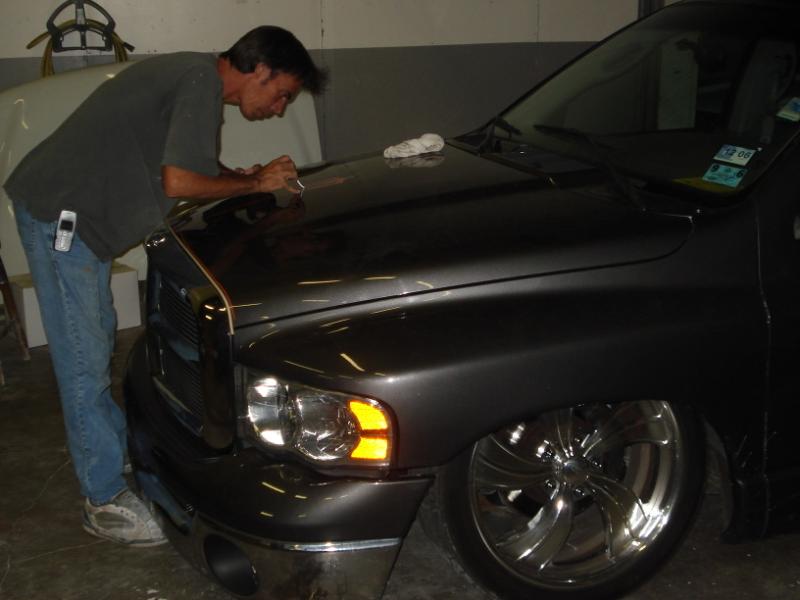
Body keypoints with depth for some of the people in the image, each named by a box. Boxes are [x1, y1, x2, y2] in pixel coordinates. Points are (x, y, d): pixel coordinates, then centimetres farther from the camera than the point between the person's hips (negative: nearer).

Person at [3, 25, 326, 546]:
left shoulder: (194, 73, 12)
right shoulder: (202, 82, -19)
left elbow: (180, 161, 22)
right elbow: (178, 183, -24)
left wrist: (245, 177, 8)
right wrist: (255, 183, -11)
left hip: (78, 211, 11)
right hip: (59, 211, -11)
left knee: (98, 341, 20)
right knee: (84, 361, -4)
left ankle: (117, 450, 35)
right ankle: (106, 500, 4)